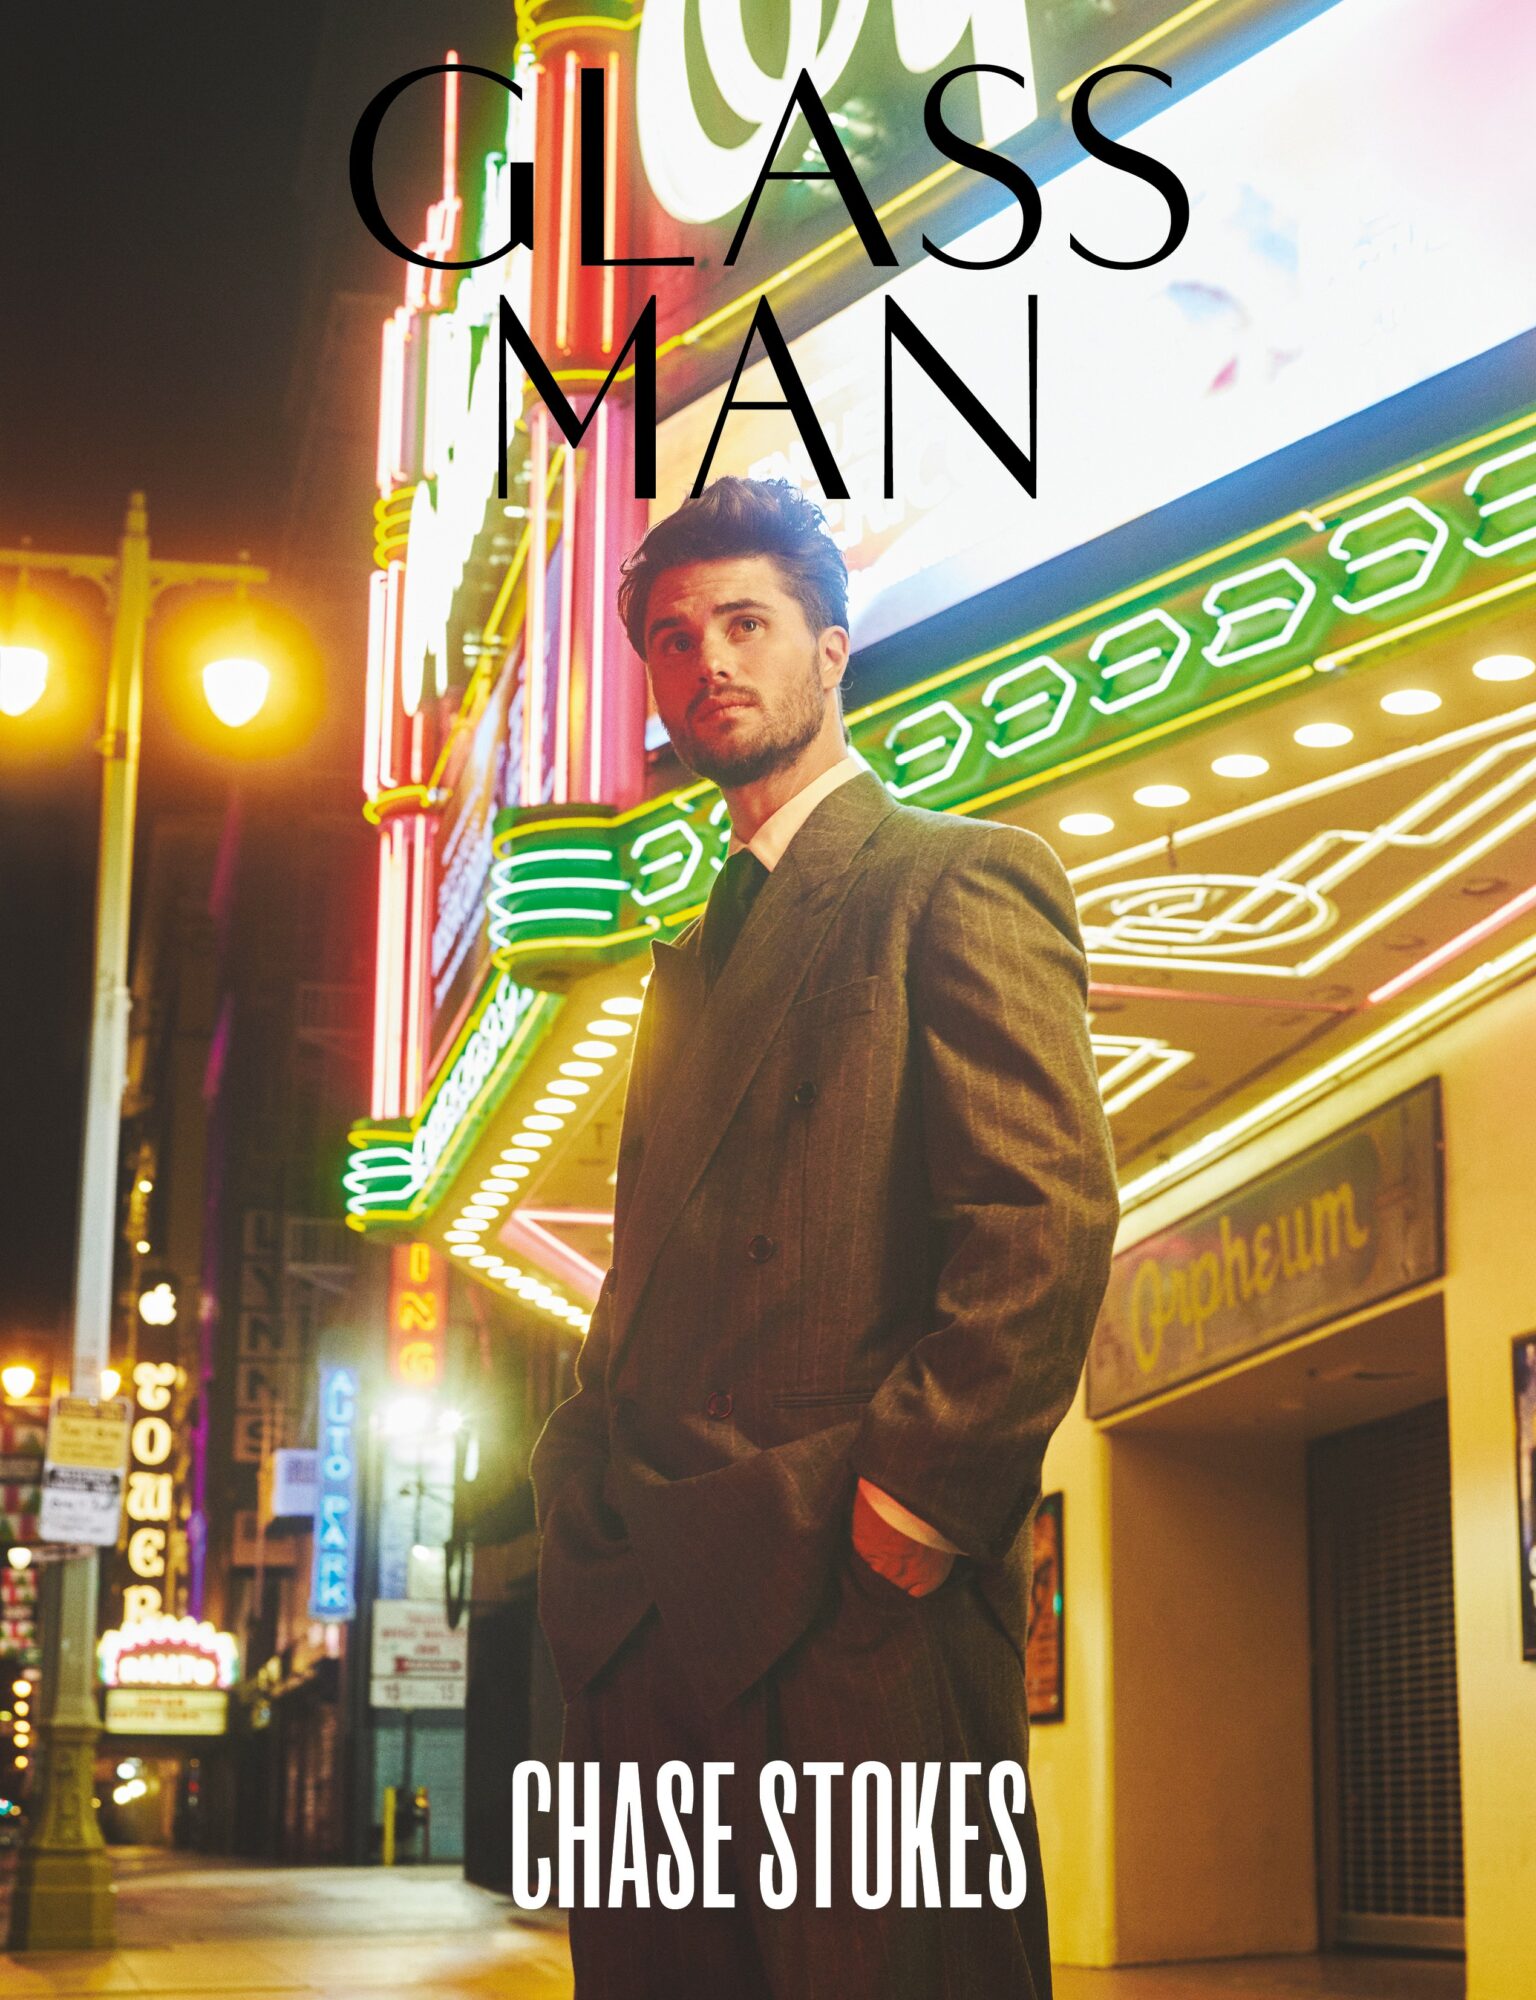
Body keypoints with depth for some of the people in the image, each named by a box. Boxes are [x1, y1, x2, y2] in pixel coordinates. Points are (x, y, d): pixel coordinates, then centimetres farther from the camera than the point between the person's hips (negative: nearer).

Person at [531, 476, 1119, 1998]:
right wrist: (582, 1473, 10)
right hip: (640, 1620, 8)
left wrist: (908, 1503, -18)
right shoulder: (692, 956, 25)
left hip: (855, 1608, -8)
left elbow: (1050, 1220, -12)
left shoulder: (959, 880, -1)